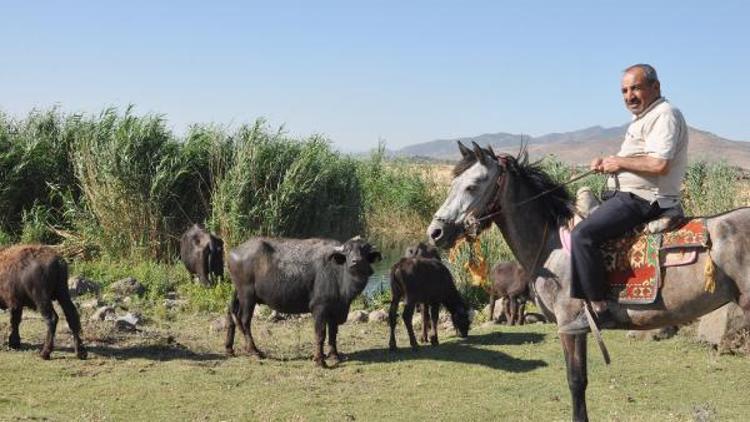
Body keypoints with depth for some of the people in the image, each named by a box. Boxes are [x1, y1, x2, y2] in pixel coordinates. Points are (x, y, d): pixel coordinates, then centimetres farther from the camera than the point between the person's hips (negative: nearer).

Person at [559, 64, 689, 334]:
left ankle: (599, 310, -24)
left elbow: (659, 165, -26)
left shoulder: (664, 115, -12)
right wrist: (608, 164, 8)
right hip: (626, 195, 12)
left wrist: (620, 162, -14)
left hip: (640, 199, -12)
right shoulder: (644, 118, 22)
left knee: (582, 235, -25)